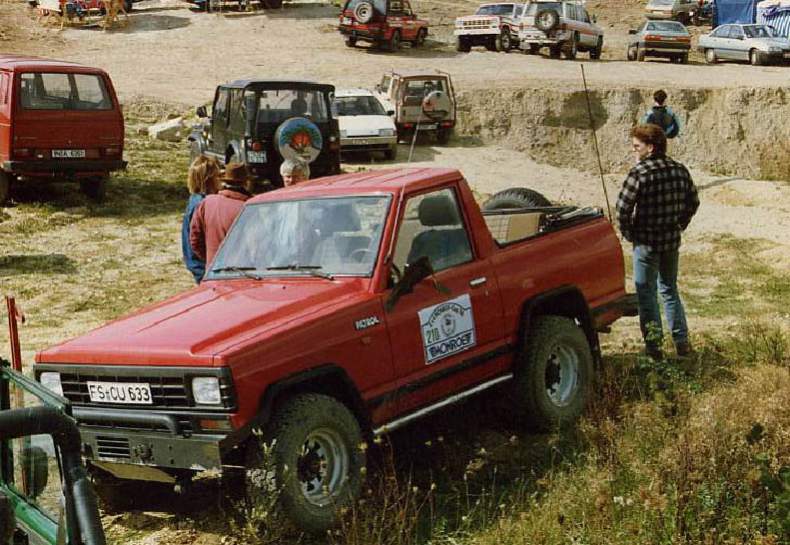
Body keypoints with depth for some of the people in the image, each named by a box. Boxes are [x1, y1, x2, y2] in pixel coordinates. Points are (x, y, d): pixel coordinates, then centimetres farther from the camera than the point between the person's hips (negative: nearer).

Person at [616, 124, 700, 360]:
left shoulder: (639, 173, -17)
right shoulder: (680, 170, 2)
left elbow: (623, 207, -18)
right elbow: (693, 203, 10)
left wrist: (628, 233, -4)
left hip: (646, 242, -6)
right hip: (672, 241, 6)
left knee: (646, 294, 6)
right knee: (670, 289, 20)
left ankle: (654, 347, 7)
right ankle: (682, 342, 18)